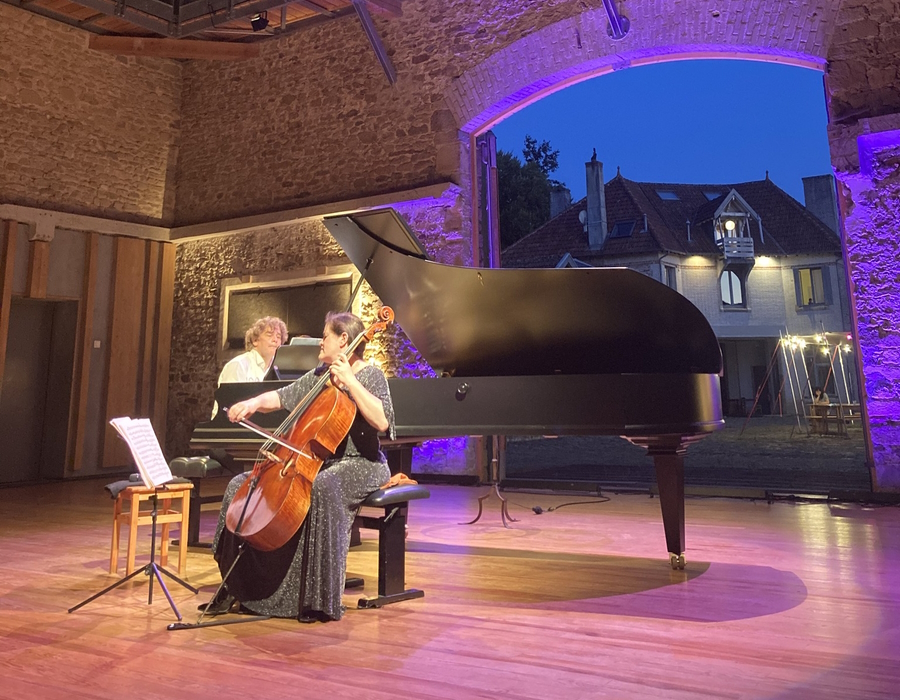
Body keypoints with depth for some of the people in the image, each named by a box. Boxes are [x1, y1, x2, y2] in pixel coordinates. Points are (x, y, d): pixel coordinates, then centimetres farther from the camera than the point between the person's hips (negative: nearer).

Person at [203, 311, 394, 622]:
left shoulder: (370, 375, -7)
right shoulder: (319, 376, 14)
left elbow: (382, 422, -23)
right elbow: (282, 397, 21)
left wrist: (348, 380, -24)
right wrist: (255, 402, 1)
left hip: (360, 465, -8)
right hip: (317, 461, 8)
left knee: (321, 489, -41)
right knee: (241, 486, -3)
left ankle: (319, 597, -28)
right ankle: (238, 587, 7)